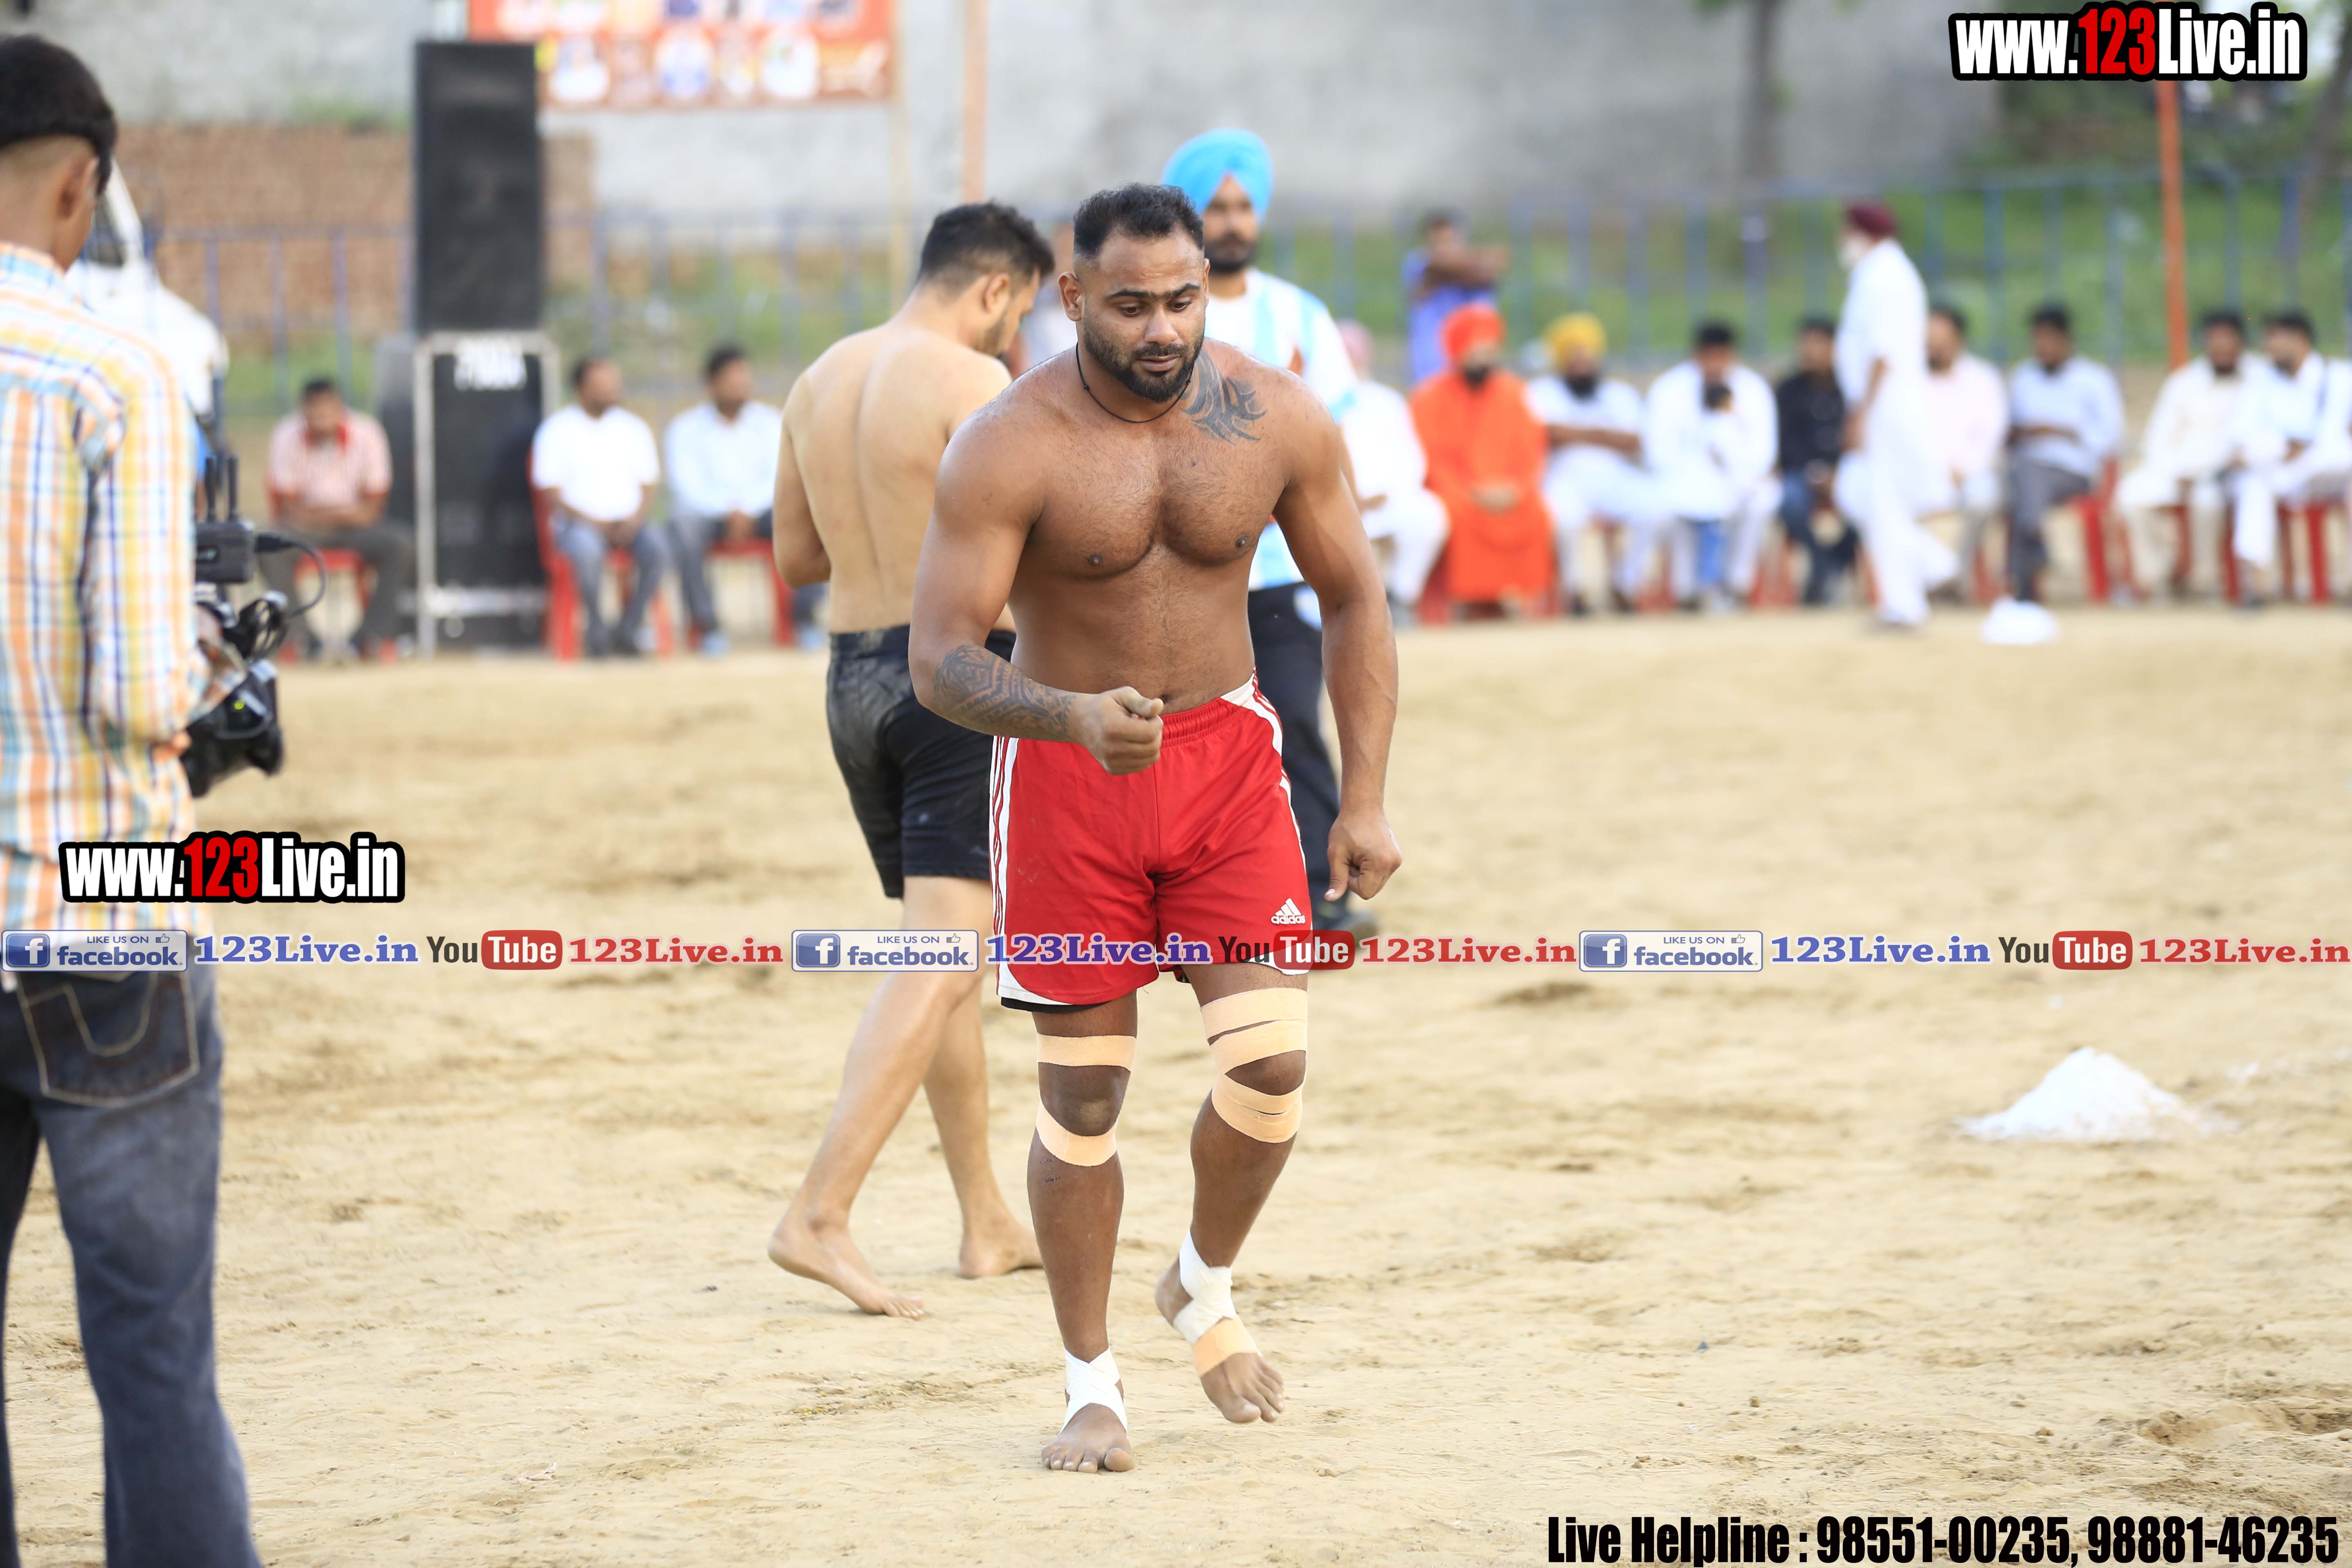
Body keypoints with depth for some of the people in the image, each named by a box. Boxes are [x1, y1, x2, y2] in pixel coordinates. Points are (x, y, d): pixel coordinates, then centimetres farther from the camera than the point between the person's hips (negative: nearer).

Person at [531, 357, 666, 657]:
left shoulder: (634, 428, 13)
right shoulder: (557, 430, 1)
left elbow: (648, 486, 13)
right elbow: (550, 494, -3)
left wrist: (635, 520, -8)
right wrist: (591, 522, -15)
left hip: (628, 523, 3)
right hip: (577, 523, -3)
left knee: (657, 548, -29)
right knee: (587, 550, -38)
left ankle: (629, 628, -16)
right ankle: (596, 630, -20)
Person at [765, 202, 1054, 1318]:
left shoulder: (820, 381, 11)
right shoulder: (973, 384, -12)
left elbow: (795, 556, 18)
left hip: (856, 674, 8)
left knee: (945, 955, 18)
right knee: (940, 965, -11)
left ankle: (988, 1226, 23)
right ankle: (817, 1218, -21)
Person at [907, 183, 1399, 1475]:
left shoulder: (1279, 420, -7)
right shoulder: (1011, 448, -17)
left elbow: (1352, 600, 6)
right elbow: (940, 657, -20)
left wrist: (1363, 800, 1)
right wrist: (1071, 718, -38)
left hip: (1225, 754, 2)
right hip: (1062, 772, -2)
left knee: (1269, 1061, -8)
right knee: (1082, 1089, 1)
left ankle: (1205, 1293, 21)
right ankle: (1091, 1385, 15)